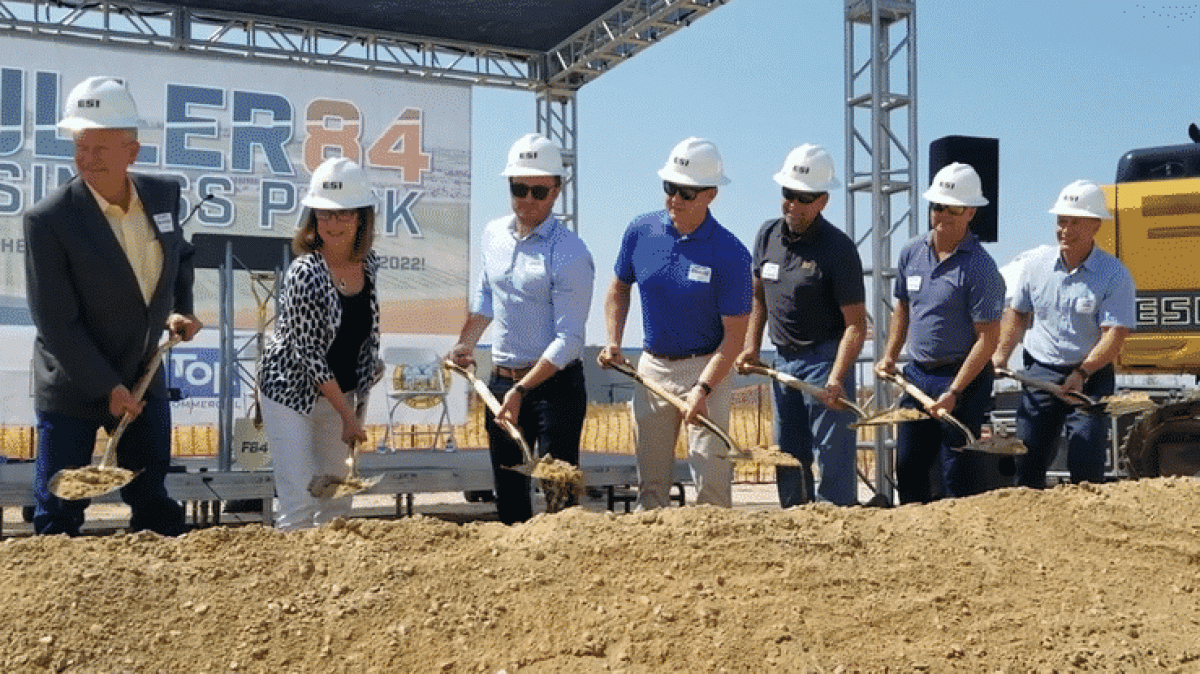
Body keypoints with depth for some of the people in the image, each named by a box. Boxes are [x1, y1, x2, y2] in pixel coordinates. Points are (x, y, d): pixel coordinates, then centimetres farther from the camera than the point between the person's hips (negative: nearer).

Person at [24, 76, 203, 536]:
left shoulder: (163, 194, -4)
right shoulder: (49, 219, -19)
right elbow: (56, 323, -18)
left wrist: (180, 308, 4)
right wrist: (107, 387, -16)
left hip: (143, 381, 5)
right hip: (73, 389, -4)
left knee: (155, 505, 13)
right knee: (58, 513, 3)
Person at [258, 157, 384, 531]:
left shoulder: (369, 264, -3)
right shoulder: (305, 273, -23)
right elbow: (310, 354, -21)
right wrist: (348, 414, -17)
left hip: (340, 392, 7)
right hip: (292, 392, -6)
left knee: (338, 502, 13)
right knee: (299, 507, -8)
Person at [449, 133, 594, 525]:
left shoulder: (570, 253, -15)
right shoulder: (493, 235, 7)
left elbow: (568, 340, -19)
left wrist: (522, 389, -24)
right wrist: (465, 344, 12)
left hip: (554, 384, -7)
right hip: (501, 381, 7)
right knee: (507, 492, 13)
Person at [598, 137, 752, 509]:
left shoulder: (729, 254, -15)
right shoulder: (641, 231, -3)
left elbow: (734, 333, -13)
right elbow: (619, 288, 15)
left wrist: (703, 389, -24)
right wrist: (614, 342, 2)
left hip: (705, 368, -4)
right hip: (652, 366, 4)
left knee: (711, 480, -7)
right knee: (650, 479, 10)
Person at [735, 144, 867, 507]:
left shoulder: (838, 248, -15)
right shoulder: (768, 235, 4)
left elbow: (856, 323, -17)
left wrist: (836, 378, -27)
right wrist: (751, 346, 9)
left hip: (824, 358, -7)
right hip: (783, 360, 7)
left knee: (832, 455, -7)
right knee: (787, 456, 13)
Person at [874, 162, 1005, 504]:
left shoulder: (979, 267, -15)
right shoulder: (911, 253, 5)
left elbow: (987, 338, -16)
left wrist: (954, 392, -20)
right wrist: (889, 355, 10)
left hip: (963, 379, -7)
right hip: (918, 374, 7)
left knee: (960, 473, -2)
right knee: (908, 466, 13)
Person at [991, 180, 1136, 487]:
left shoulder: (1115, 275, -10)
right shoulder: (1036, 265, 3)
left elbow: (1114, 334, -16)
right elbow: (1017, 313, 17)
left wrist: (1082, 373, -28)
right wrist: (1001, 353, 5)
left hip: (1091, 378, -3)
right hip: (1040, 374, 4)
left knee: (1086, 467, -6)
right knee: (1028, 461, 5)